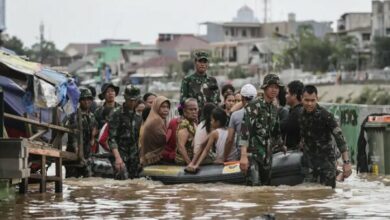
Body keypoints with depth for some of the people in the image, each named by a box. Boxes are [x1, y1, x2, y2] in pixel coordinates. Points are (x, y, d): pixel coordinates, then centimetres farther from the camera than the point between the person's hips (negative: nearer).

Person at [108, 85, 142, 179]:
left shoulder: (138, 115, 12)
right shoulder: (117, 114, -6)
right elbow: (112, 138, -12)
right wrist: (117, 157, -22)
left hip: (134, 157, 5)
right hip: (121, 155, -5)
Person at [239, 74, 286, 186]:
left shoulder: (274, 109, 14)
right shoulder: (253, 106, -10)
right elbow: (245, 130, -18)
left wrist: (282, 146, 45)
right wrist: (243, 155, -26)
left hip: (267, 155, 7)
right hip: (252, 153, -7)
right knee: (254, 185, -18)